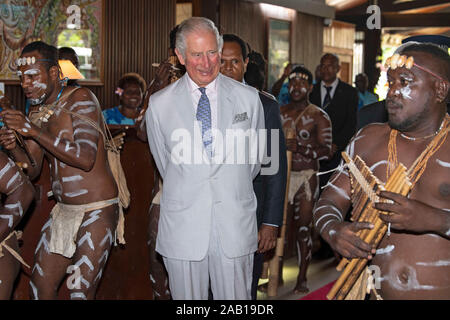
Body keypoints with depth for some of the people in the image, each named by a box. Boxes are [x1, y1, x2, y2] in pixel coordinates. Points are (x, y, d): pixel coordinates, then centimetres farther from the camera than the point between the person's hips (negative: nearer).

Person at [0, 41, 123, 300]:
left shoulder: (81, 99, -12)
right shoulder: (36, 112, 11)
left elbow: (86, 159, -24)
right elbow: (33, 169, 11)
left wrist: (35, 132, -27)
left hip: (97, 211, -7)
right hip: (63, 211, 7)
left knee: (81, 293, -8)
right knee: (40, 286, 8)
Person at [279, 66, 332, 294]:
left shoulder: (319, 116, 1)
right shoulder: (279, 113, 12)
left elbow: (326, 151, -8)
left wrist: (300, 148, -22)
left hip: (306, 177, -3)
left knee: (303, 228, -1)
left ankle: (302, 279, 8)